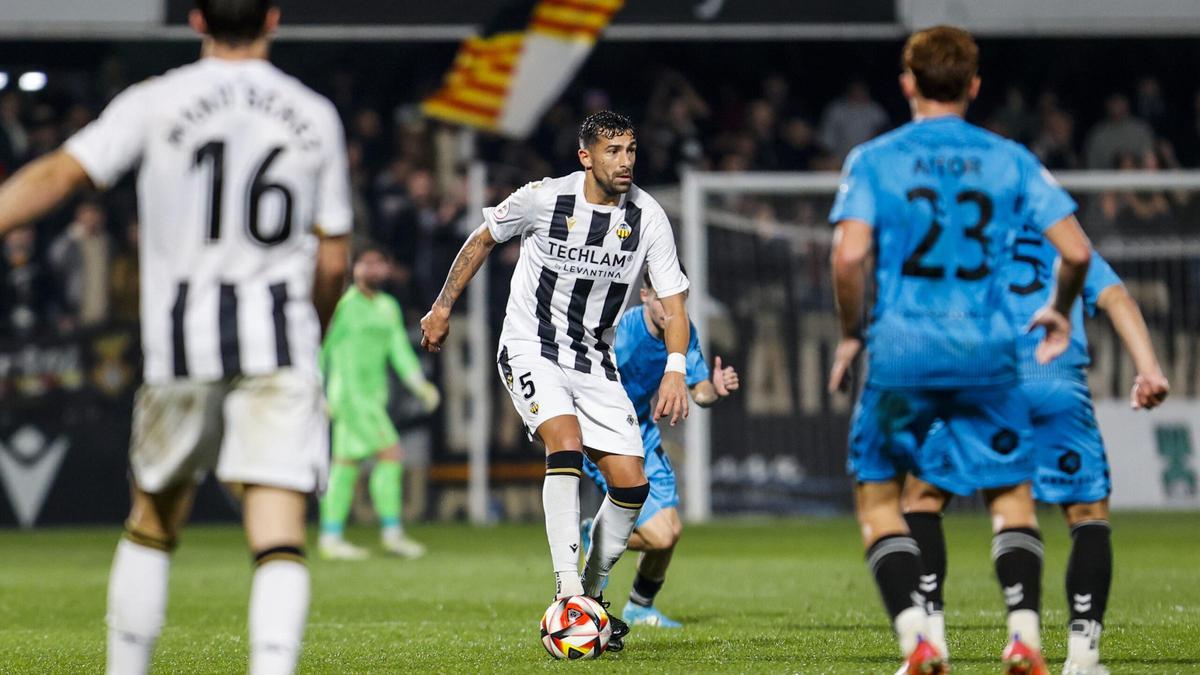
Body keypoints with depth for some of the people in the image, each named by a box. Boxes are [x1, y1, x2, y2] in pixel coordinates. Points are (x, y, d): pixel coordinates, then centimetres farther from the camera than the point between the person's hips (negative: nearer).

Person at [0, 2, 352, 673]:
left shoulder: (155, 102, 2)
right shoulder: (315, 116, 8)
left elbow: (58, 175, -8)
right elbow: (333, 260, 12)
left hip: (184, 340, 0)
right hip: (280, 347, 0)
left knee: (153, 522, 18)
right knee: (279, 538, -8)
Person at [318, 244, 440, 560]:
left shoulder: (389, 307, 14)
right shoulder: (345, 305, -9)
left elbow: (399, 350, 15)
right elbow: (321, 348, -7)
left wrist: (420, 384, 2)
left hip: (372, 395, 8)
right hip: (350, 393, -8)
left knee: (346, 464, 8)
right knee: (390, 454, -12)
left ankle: (331, 537, 10)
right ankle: (391, 531, -9)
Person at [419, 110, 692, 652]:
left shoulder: (648, 217, -7)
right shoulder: (543, 199, -14)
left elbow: (673, 303, -5)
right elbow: (482, 240, 5)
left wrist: (676, 369, -21)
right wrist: (443, 307, 10)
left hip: (594, 362, 4)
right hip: (531, 351, -4)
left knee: (631, 484, -5)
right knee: (566, 445, -30)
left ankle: (592, 594, 17)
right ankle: (567, 590, -30)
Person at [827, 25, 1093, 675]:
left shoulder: (873, 159, 0)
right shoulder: (1010, 160, 5)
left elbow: (849, 256, -13)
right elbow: (1076, 250, 0)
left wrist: (851, 334, 2)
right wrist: (1059, 310, 19)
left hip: (900, 353, -1)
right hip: (987, 353, 1)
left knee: (877, 494, 12)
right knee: (1012, 494, 14)